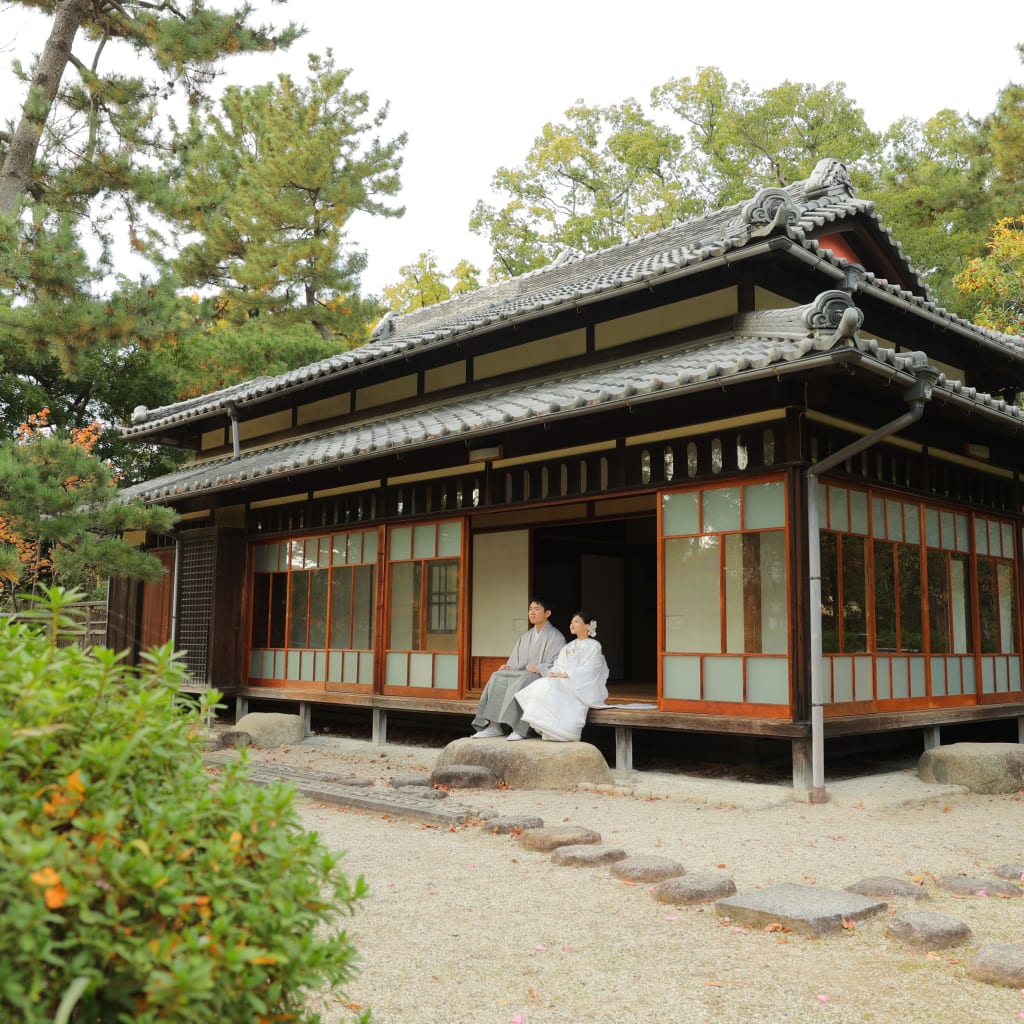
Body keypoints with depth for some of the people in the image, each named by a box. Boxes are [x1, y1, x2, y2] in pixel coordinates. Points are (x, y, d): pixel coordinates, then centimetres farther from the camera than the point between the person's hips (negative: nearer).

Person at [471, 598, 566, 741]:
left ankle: (519, 729, -41)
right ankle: (493, 726, -31)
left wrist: (539, 669, -23)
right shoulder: (525, 637, 22)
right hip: (521, 674, 6)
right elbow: (516, 662, 20)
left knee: (525, 679, -38)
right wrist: (508, 667, -2)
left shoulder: (555, 636, 2)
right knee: (498, 677, -22)